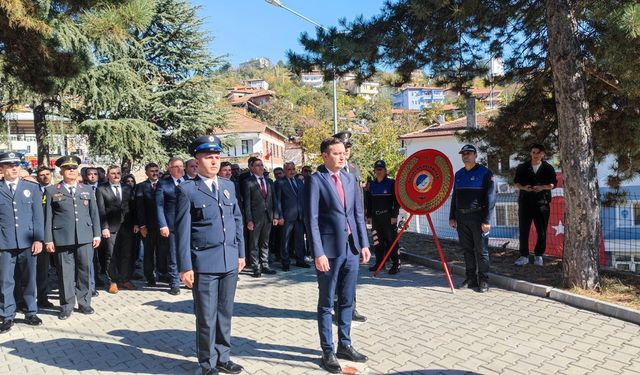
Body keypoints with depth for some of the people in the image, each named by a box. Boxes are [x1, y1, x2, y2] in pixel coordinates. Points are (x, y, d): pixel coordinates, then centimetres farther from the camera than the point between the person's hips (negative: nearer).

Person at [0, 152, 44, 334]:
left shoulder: (32, 188, 8)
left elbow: (38, 215, 4)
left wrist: (38, 239, -3)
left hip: (27, 242, 1)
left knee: (29, 280, 9)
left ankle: (31, 313, 22)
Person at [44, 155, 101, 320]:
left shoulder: (87, 190, 13)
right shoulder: (52, 191, 6)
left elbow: (94, 213, 12)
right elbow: (48, 216, 3)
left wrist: (97, 234, 7)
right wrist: (48, 239, -2)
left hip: (85, 238, 2)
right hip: (62, 239, -2)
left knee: (84, 271, 7)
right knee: (65, 273, 3)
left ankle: (84, 303, 20)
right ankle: (66, 306, 14)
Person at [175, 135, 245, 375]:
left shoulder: (228, 186, 11)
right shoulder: (187, 190, -5)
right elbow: (182, 231, -7)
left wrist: (241, 253, 12)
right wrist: (185, 266, -9)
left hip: (230, 261, 5)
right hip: (204, 263, -5)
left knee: (225, 313, 14)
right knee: (206, 317, 5)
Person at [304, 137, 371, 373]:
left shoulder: (350, 179, 10)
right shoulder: (316, 180, -9)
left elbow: (358, 213, 13)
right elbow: (311, 219, -13)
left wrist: (364, 244, 7)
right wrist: (318, 253, -17)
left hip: (351, 248, 6)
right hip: (329, 249, -6)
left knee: (347, 300, 15)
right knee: (326, 303, 8)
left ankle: (345, 345, 31)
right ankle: (327, 352, 20)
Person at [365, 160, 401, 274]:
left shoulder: (392, 183, -4)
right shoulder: (372, 184, 12)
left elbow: (397, 200, -6)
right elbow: (369, 201, 16)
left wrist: (394, 215, -11)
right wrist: (369, 215, 12)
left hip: (388, 217, -5)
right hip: (376, 217, 5)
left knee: (391, 240, -4)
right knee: (378, 241, 10)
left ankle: (396, 264, 3)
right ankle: (379, 263, 21)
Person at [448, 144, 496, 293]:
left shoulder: (485, 173, -5)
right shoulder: (458, 174, 13)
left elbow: (490, 197, -10)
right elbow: (454, 196, 18)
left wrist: (487, 220, -16)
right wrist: (452, 217, 12)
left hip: (478, 217, -5)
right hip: (461, 217, 6)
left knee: (481, 250, -1)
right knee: (467, 250, 10)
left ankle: (483, 281, 9)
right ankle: (471, 278, 19)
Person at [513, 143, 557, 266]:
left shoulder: (548, 168, 5)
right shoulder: (522, 167, 7)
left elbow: (553, 184, 3)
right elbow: (516, 182, 8)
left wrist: (543, 187, -16)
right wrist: (524, 188, -12)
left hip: (542, 202, 0)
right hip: (525, 201, 0)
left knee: (542, 231, 4)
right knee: (523, 230, 0)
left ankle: (539, 255, 17)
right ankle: (524, 256, 8)